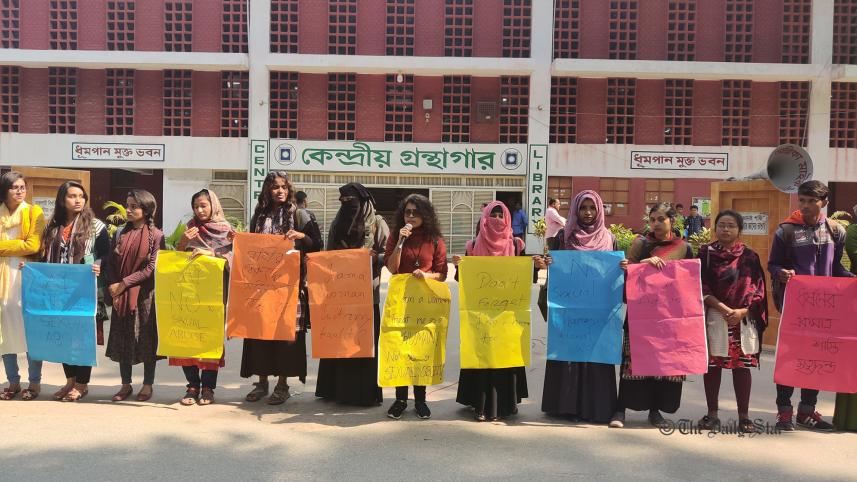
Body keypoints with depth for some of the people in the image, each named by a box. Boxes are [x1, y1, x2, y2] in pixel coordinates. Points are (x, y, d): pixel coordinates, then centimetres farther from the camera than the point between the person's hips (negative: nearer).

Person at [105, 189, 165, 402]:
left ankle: (148, 385, 13)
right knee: (122, 339, 8)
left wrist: (124, 284, -12)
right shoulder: (120, 234, 8)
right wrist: (112, 286, -9)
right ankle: (126, 384, 19)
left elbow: (151, 269, -10)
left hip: (145, 295, -4)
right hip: (121, 295, 4)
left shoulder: (156, 235, -5)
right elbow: (111, 263, 7)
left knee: (147, 338, 3)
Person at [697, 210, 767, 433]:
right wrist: (723, 308, -14)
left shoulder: (749, 257, 6)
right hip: (714, 318, 0)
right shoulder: (706, 254, 4)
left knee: (742, 365, 2)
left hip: (743, 320, 1)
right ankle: (712, 414, 14)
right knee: (712, 365, 3)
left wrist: (742, 311, -11)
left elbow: (757, 290, 4)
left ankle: (743, 416, 12)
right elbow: (701, 288, -3)